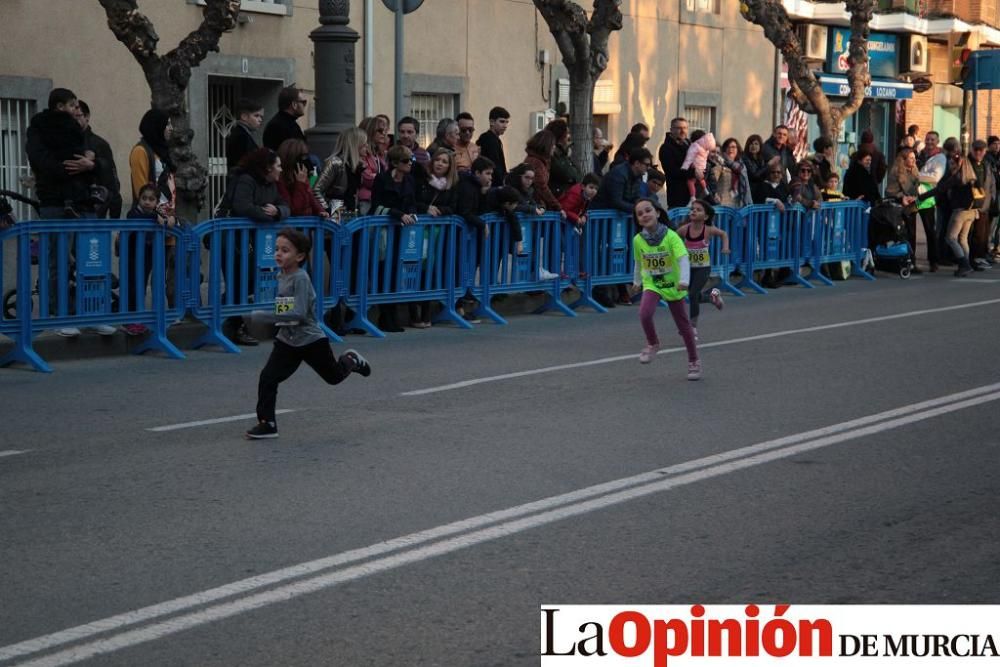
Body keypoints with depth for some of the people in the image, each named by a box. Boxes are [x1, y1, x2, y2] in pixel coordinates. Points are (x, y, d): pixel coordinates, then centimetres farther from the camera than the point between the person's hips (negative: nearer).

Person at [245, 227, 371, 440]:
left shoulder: (300, 278, -24)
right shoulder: (281, 276, 0)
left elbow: (299, 314, -33)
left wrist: (264, 316, -35)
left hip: (311, 341, -6)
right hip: (287, 340, 6)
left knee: (334, 376, 18)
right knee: (267, 379, -9)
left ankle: (351, 360, 49)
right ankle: (267, 423, -2)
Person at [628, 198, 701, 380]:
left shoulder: (671, 236, -21)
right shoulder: (638, 240, -9)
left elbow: (683, 259, -30)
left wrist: (684, 280, -45)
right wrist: (637, 281, 18)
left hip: (672, 285, -1)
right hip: (651, 284, 1)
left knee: (683, 324, 10)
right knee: (644, 314, -27)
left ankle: (694, 361, 27)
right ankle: (652, 344, 2)